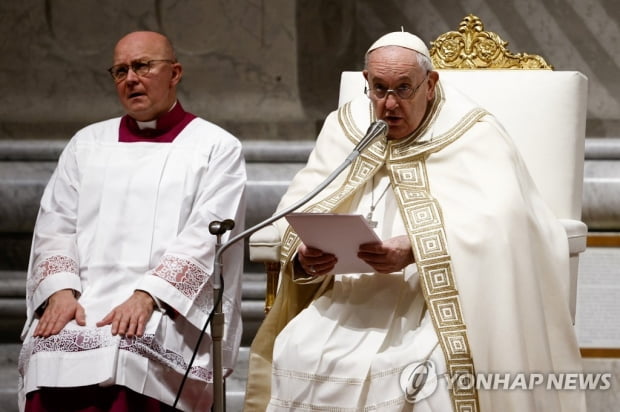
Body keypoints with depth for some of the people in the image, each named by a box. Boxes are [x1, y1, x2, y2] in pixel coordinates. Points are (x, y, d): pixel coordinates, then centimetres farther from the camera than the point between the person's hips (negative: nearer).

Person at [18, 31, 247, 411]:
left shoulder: (216, 147, 9)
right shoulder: (87, 144, 21)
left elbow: (205, 237, -4)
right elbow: (56, 227, 13)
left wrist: (147, 296, -18)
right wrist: (61, 291, -7)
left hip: (170, 308, -3)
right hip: (83, 300, 3)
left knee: (129, 351, -33)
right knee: (51, 352, -27)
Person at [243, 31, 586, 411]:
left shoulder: (472, 135, -3)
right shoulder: (346, 129, 11)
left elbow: (495, 222, -18)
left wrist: (415, 251, -32)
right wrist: (304, 253, -19)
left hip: (437, 299, -3)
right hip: (352, 296, 4)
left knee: (426, 369, -31)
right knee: (297, 354, -22)